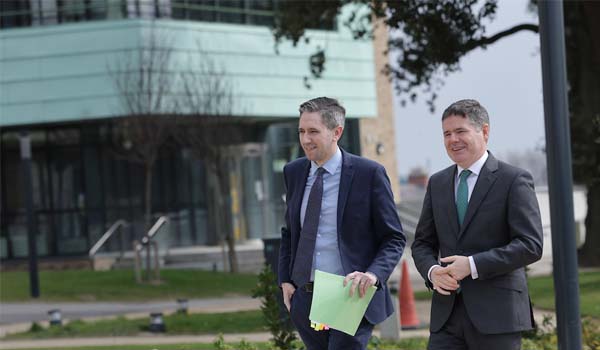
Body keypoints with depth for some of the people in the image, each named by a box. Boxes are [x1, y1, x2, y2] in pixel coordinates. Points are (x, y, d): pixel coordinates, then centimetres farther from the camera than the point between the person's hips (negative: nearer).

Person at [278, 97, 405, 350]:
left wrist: (373, 274, -21)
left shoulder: (369, 173, -7)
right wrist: (285, 279, 9)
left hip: (351, 297, -5)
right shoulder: (294, 172, 9)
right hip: (306, 299, 5)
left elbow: (394, 239, -4)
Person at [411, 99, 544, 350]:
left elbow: (531, 245, -10)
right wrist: (432, 270, -5)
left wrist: (472, 265, -17)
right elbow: (423, 243, 18)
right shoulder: (437, 183, 15)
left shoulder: (514, 180, -3)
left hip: (496, 312, -5)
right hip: (447, 313, 5)